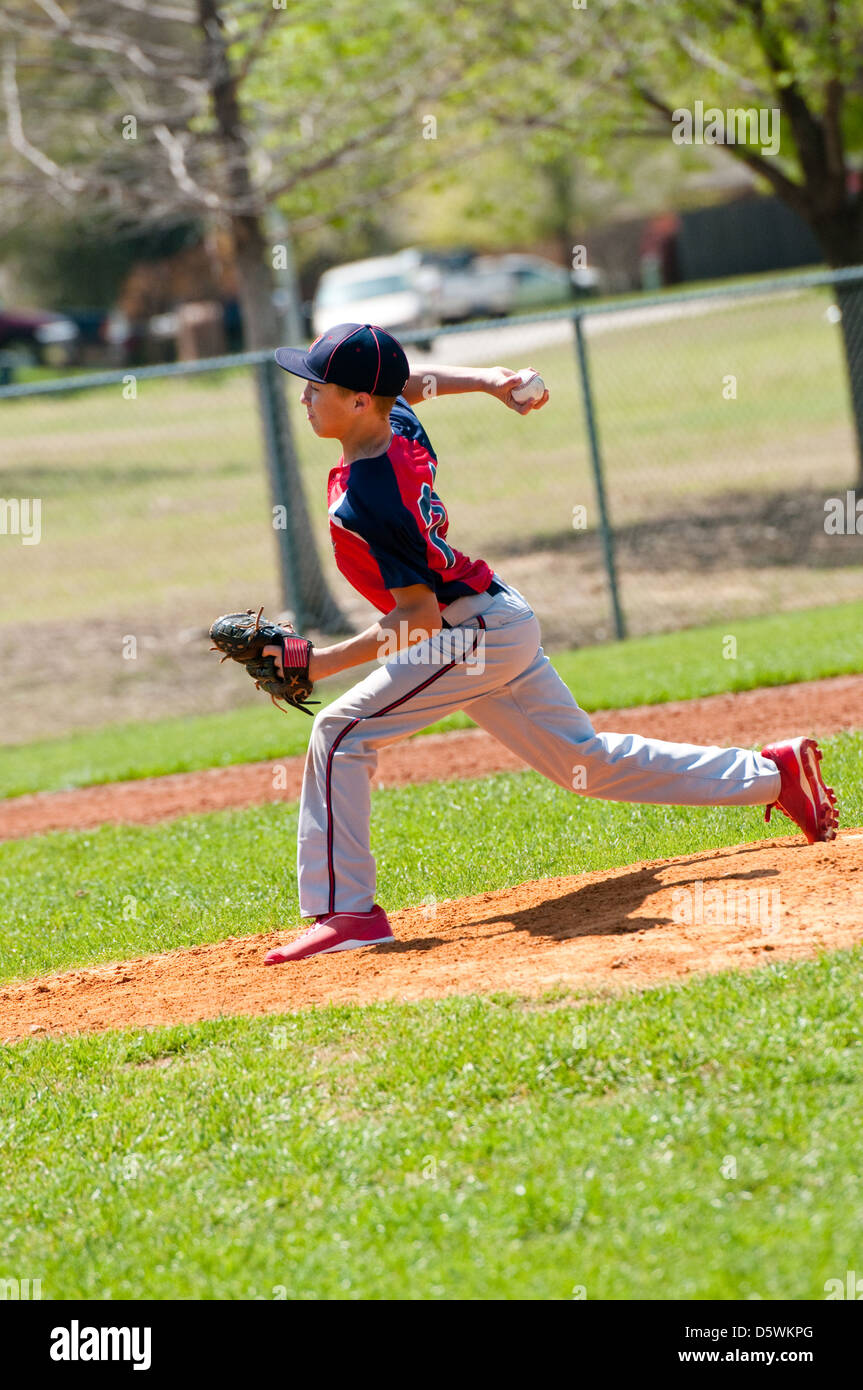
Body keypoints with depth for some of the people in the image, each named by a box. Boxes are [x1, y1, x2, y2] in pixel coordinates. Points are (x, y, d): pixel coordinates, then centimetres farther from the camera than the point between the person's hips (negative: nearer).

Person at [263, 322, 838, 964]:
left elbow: (419, 614, -24)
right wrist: (490, 378, 13)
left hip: (477, 631, -10)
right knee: (585, 760, 18)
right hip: (503, 623, 10)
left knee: (341, 733, -14)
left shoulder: (365, 503, -25)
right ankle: (770, 773, 24)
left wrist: (326, 662, -26)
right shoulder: (399, 424, 0)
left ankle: (345, 909, -16)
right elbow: (416, 380, 25)